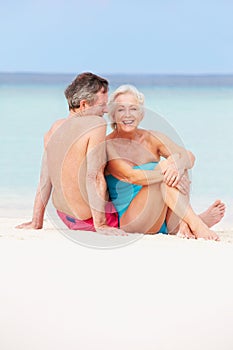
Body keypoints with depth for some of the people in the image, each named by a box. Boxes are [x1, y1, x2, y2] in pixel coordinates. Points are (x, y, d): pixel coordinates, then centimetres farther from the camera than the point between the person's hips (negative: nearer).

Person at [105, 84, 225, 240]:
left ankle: (184, 224, -29)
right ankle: (195, 223, -34)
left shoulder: (152, 139, 10)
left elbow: (189, 156, -5)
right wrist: (166, 173, -31)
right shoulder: (107, 146, -5)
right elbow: (131, 176, -21)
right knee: (165, 165, -22)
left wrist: (179, 164, -28)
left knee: (177, 162, -14)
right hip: (132, 221, -5)